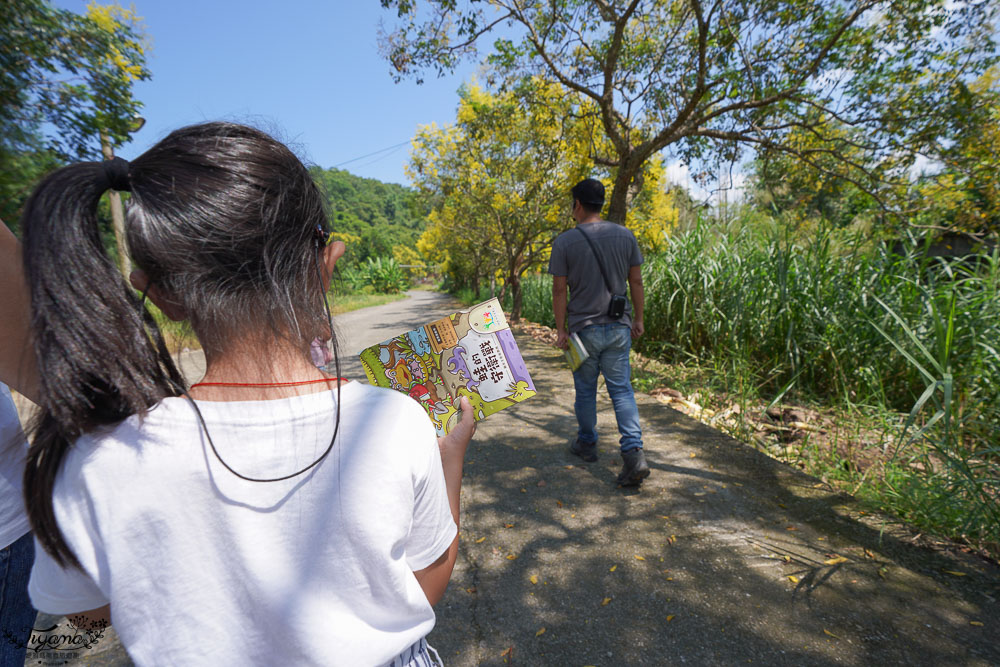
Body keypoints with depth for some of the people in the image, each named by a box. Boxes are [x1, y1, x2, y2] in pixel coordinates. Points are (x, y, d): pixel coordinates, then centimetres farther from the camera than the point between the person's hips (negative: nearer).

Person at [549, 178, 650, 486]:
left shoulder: (565, 241, -8)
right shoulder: (625, 235, 2)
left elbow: (559, 290, -9)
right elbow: (636, 281, 5)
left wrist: (561, 329, 0)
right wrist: (638, 319, 14)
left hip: (584, 328, -2)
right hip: (619, 326, 3)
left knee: (585, 390, 14)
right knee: (621, 390, 9)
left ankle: (587, 443, 33)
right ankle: (634, 454, -1)